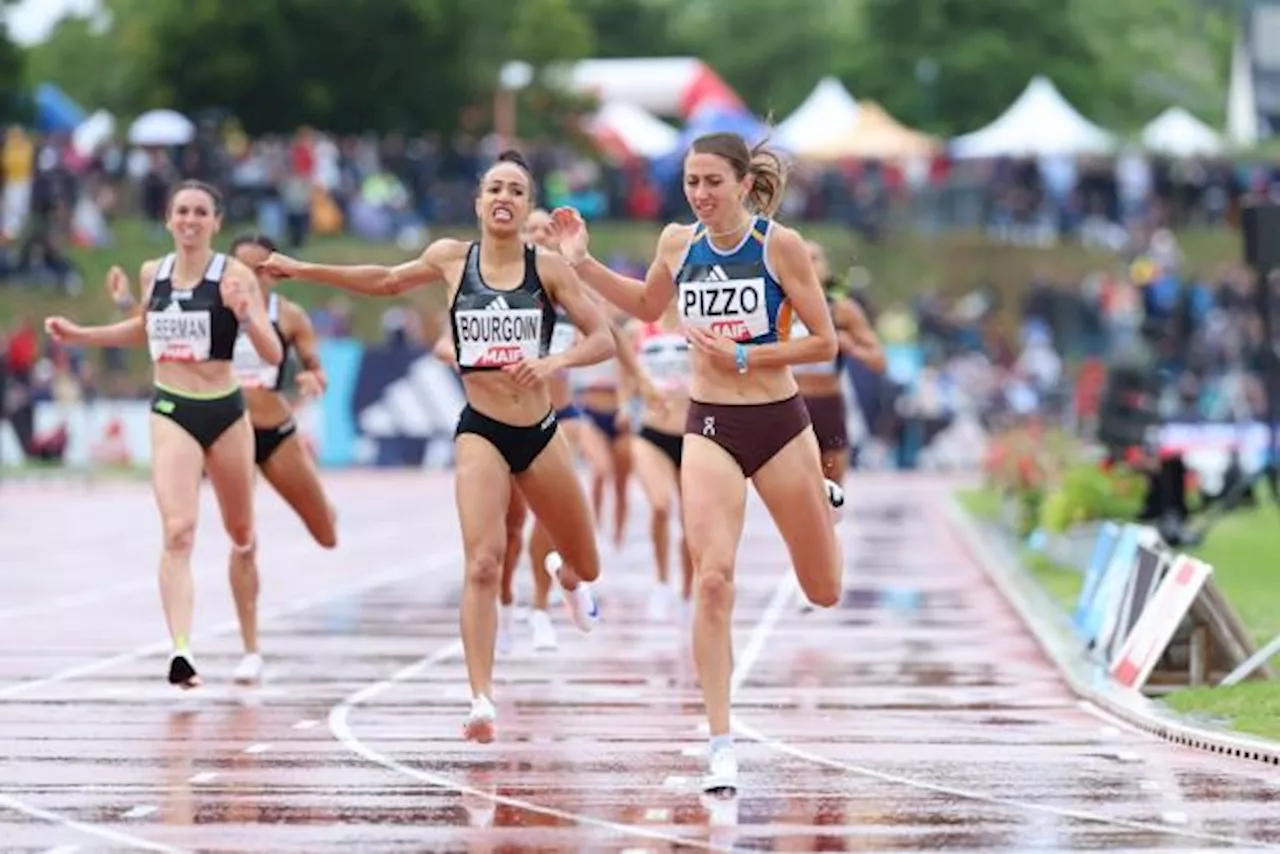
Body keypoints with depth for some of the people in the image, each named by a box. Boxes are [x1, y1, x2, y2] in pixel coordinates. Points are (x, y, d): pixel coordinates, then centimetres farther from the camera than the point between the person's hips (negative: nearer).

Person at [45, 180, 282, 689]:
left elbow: (273, 355, -13)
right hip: (171, 412, 1)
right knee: (178, 532, -19)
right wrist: (79, 335, 17)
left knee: (241, 535, 17)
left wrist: (246, 314, -30)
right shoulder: (152, 273, 4)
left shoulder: (235, 276, -8)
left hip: (225, 412, -1)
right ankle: (181, 651, -29)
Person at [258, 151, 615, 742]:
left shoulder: (548, 267, -4)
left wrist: (554, 362, -24)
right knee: (483, 563, -20)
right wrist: (302, 270, 17)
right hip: (481, 432, -1)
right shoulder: (451, 259, 1)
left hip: (540, 432, 1)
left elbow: (602, 339, -5)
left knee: (587, 568, 17)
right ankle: (482, 702, -21)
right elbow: (387, 281, 18)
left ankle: (566, 575, 56)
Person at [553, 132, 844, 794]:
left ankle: (822, 502, 52)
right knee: (713, 580, -18)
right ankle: (721, 745, -12)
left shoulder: (780, 244, -12)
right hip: (709, 427, 1)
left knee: (824, 593, 14)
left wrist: (742, 356, -16)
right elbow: (647, 305, 22)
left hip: (779, 423, -1)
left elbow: (824, 343, -9)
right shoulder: (678, 242, 0)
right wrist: (582, 263, 11)